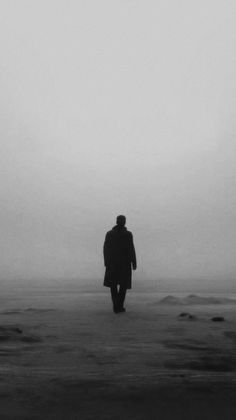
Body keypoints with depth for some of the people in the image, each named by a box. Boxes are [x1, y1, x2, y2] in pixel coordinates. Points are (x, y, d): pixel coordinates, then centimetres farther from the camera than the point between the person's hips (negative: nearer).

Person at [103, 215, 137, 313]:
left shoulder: (109, 234, -2)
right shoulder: (128, 234, -9)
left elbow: (105, 249, 0)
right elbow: (131, 249, -10)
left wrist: (106, 262, 10)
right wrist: (134, 263, -3)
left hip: (112, 262, 2)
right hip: (125, 262, -2)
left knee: (113, 284, 14)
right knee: (123, 284, 12)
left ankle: (116, 306, 3)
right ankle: (119, 306, 9)